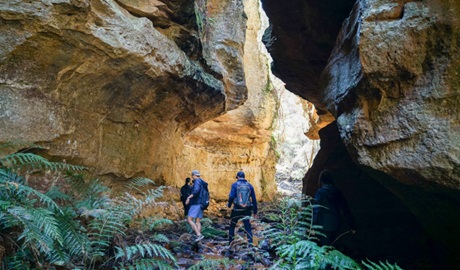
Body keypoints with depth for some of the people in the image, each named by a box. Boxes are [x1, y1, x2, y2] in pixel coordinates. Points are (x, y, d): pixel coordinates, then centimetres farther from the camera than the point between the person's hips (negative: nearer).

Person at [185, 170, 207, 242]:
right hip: (201, 204, 9)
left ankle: (199, 234, -17)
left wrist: (189, 197, -29)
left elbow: (196, 191, -29)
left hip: (196, 204, -9)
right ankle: (198, 236, 4)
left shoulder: (197, 181, -11)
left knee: (189, 220, -8)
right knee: (197, 221, 10)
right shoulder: (203, 183, 15)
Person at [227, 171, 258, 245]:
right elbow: (254, 199, 5)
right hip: (247, 210, 2)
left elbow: (231, 197, -14)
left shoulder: (235, 185, -4)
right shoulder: (250, 186, 5)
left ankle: (230, 242, 21)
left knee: (232, 226, 15)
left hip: (237, 209, -2)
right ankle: (250, 243, -5)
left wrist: (229, 205, 6)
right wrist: (255, 212, 10)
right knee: (248, 227, 7)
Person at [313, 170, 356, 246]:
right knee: (330, 246, 19)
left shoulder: (320, 192, -9)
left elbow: (316, 209, -16)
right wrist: (352, 226, 12)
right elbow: (346, 209, 7)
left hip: (324, 226, -5)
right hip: (336, 225, 5)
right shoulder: (338, 192, 5)